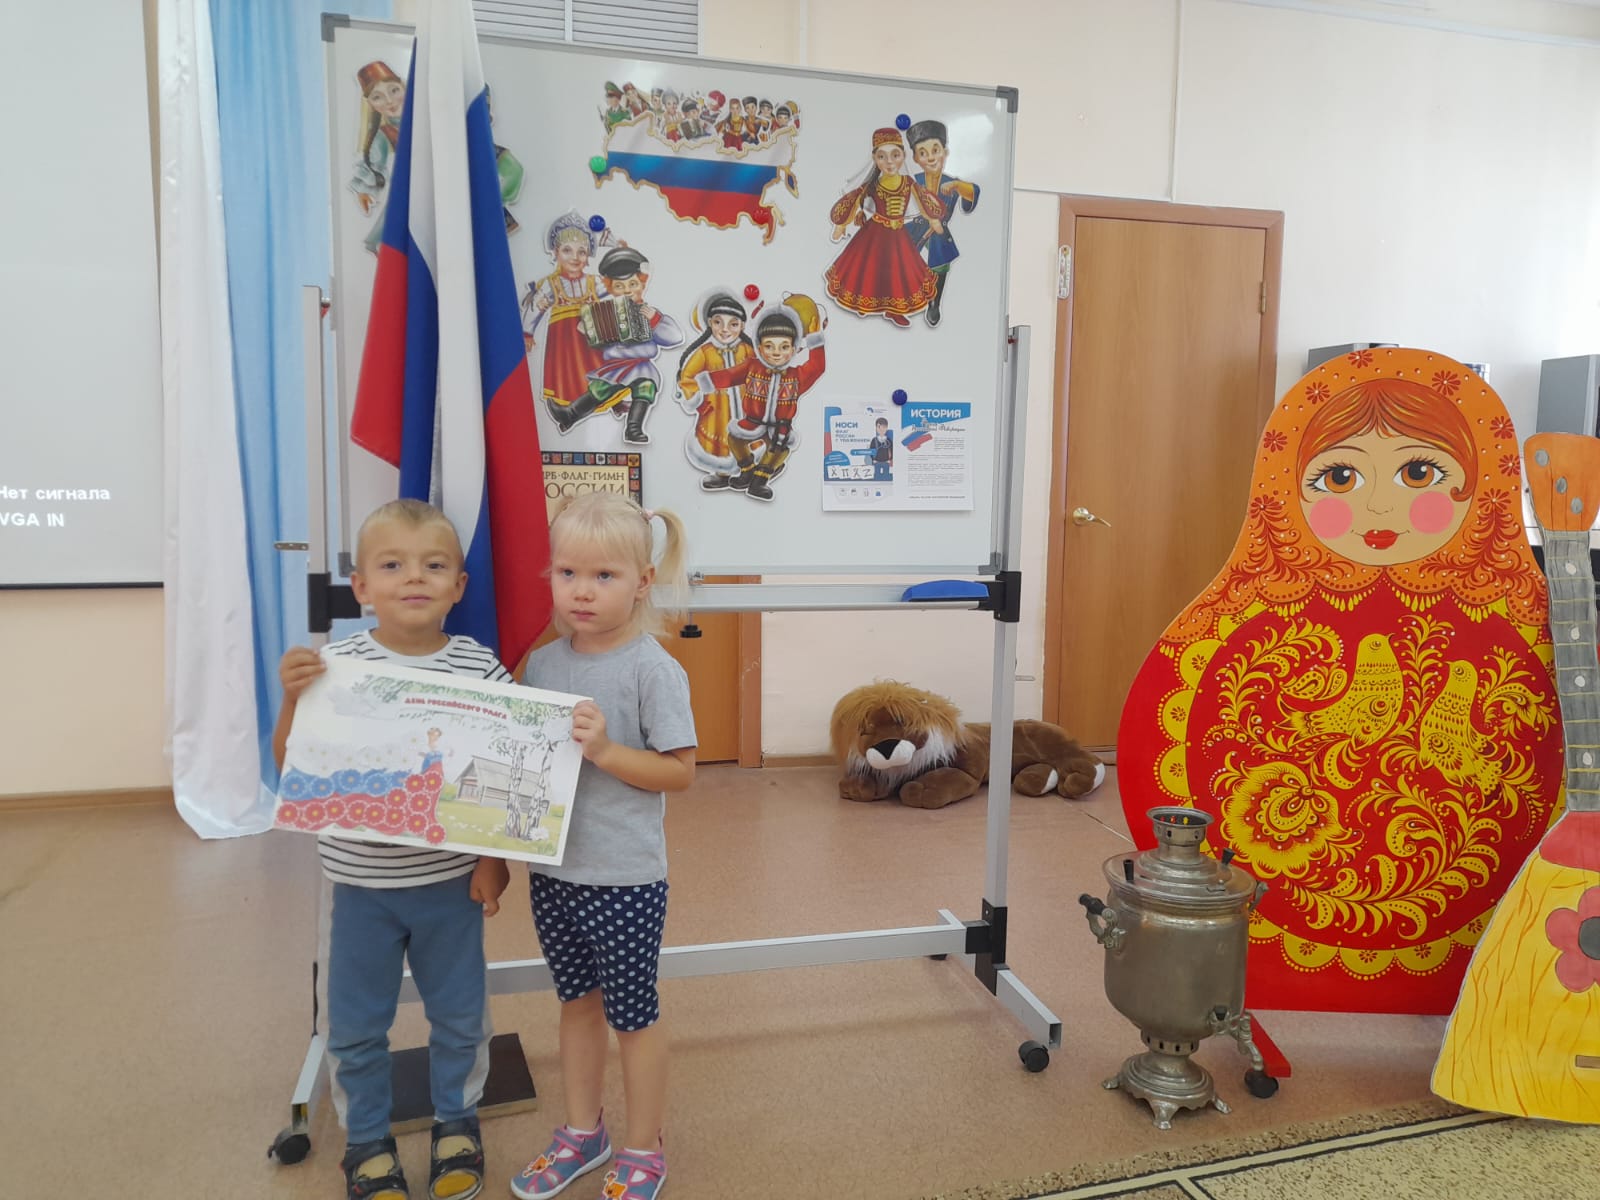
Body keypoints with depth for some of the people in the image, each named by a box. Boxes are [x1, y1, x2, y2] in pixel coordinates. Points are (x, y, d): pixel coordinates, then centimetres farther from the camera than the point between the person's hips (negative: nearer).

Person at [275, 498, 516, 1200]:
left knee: (459, 1016, 18)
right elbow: (292, 765, -7)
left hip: (451, 880, 0)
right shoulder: (335, 666, -12)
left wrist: (495, 858, -3)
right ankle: (366, 1138, 41)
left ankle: (456, 1122, 43)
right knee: (356, 1026, 17)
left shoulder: (480, 669, -11)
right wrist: (293, 699, -23)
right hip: (362, 883, 0)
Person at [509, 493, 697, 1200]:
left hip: (625, 880, -5)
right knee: (577, 1003, 22)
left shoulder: (653, 669, -15)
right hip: (552, 871, 6)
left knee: (632, 1014, 11)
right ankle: (582, 1133, 42)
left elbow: (680, 771, -15)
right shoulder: (541, 664, 2)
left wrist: (604, 750, -25)